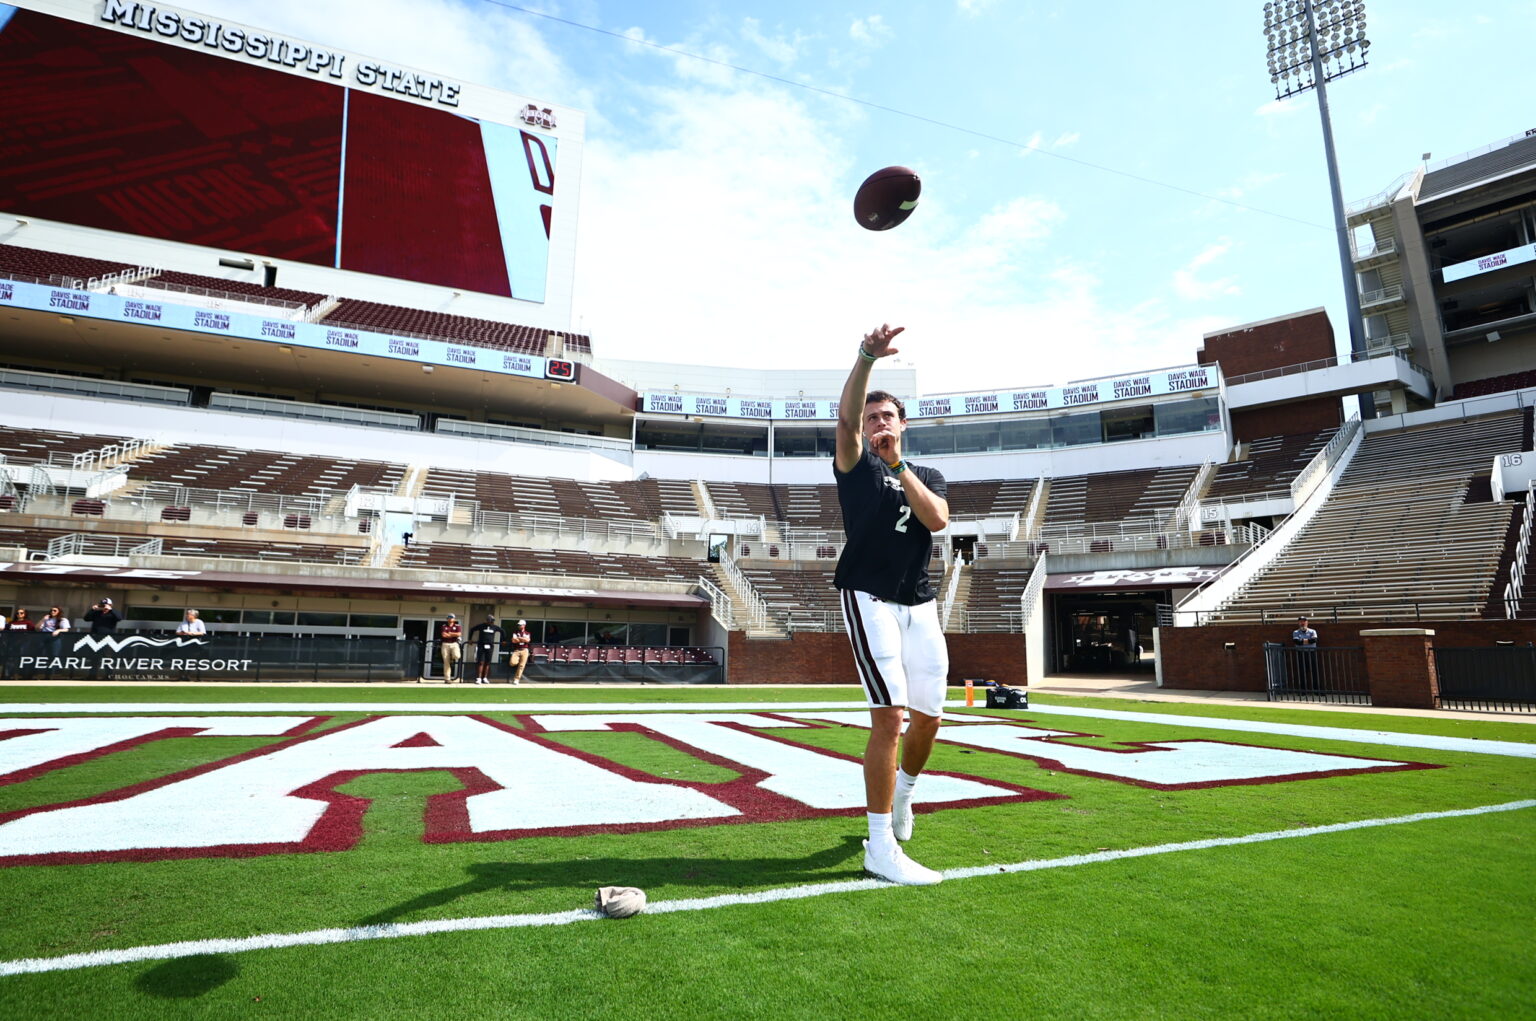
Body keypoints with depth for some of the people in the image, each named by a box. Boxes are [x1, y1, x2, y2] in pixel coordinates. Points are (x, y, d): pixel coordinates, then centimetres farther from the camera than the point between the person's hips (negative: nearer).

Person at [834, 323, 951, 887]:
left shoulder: (928, 477, 16)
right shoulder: (856, 464, 7)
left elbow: (937, 519, -6)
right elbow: (846, 417, -15)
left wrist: (898, 464, -11)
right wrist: (867, 357, -28)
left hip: (920, 605, 5)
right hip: (869, 597, -5)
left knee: (928, 716, 10)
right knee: (890, 714, -15)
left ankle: (902, 791, 40)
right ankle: (881, 846, -8)